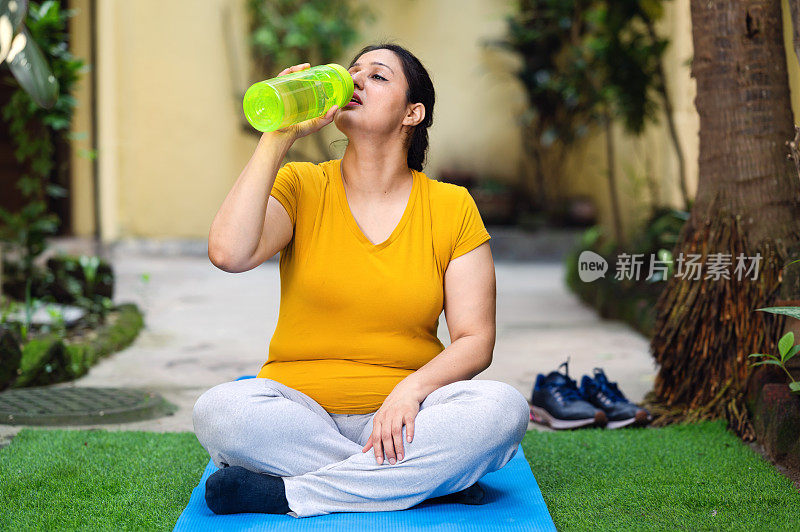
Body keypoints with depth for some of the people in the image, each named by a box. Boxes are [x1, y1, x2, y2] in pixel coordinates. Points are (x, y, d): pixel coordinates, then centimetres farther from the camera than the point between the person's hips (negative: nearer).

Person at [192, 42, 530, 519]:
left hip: (403, 413, 1)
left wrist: (412, 389, -19)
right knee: (217, 412, -31)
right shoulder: (301, 187, 3)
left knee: (504, 408, -28)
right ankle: (421, 477, -21)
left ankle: (287, 492, -23)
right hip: (298, 409, 0)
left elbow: (475, 340, 0)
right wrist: (279, 138, -15)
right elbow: (229, 253, -18)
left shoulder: (453, 208, 4)